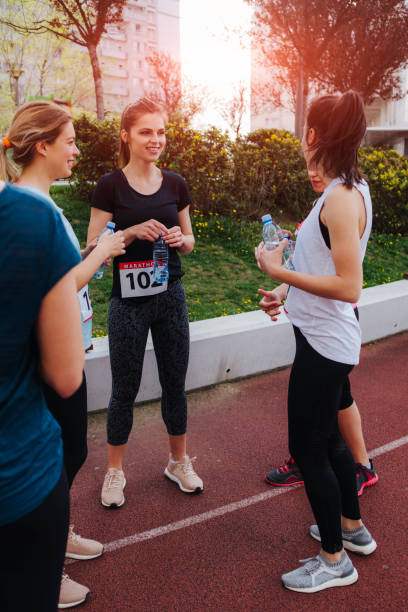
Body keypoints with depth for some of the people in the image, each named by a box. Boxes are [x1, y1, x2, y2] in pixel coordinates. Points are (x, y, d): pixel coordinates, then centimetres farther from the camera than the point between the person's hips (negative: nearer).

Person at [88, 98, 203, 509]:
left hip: (170, 296, 4)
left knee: (175, 382, 12)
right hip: (128, 301, -3)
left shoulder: (175, 184, 5)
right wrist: (132, 232, -21)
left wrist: (179, 239, -9)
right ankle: (114, 471, 28)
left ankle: (179, 462, 32)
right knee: (125, 388, 8)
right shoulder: (110, 187, -6)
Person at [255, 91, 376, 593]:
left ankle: (334, 560, 25)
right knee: (327, 438, 23)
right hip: (327, 339, 10)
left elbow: (348, 287, -24)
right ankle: (352, 528, 44)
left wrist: (278, 271, -19)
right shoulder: (349, 189, 8)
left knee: (307, 448, 4)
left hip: (324, 344, -10)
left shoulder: (341, 199, -20)